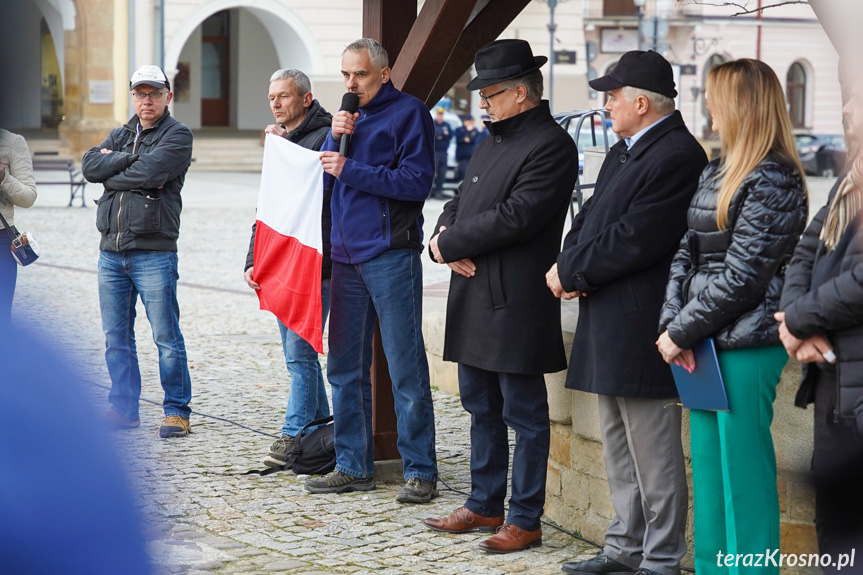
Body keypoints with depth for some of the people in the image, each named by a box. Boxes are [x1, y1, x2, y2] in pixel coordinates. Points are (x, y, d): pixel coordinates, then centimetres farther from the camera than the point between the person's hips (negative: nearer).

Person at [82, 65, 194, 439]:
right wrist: (129, 159, -10)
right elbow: (90, 166, 0)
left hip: (154, 253, -6)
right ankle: (123, 408, 18)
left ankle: (177, 411, 5)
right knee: (116, 337, 10)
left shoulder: (177, 135, -2)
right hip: (111, 251, 6)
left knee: (166, 337, -3)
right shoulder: (119, 135, 18)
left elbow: (149, 173, -18)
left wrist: (112, 174, -3)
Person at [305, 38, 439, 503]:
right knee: (345, 369, 10)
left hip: (391, 255, -7)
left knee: (405, 370, -5)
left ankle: (420, 471, 1)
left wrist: (350, 170, -13)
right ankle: (353, 466, 18)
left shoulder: (407, 112, -3)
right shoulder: (348, 115, 18)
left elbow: (417, 181, -12)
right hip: (346, 255, 7)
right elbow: (321, 178, 14)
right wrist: (335, 139, -3)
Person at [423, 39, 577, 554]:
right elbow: (460, 204, 19)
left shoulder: (551, 146, -13)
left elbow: (514, 216, -22)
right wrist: (448, 238, -5)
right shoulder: (495, 142, 17)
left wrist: (447, 244, -13)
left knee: (524, 414, 0)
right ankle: (484, 505, 28)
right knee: (481, 407, 17)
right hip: (474, 295, 9)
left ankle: (525, 520, 7)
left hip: (516, 305, -9)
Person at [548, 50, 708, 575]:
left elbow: (633, 242, -21)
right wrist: (572, 266, -3)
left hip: (642, 328, -10)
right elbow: (591, 218, 17)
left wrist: (571, 272, -11)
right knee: (620, 448, 17)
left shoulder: (676, 157, -17)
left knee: (653, 451, -3)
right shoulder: (623, 153, 16)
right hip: (609, 324, 11)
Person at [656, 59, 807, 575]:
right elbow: (687, 253, 10)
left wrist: (681, 331, -12)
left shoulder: (772, 181, -13)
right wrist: (673, 324, -3)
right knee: (708, 468, 15)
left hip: (745, 348, -9)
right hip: (708, 345, 9)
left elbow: (740, 277, -17)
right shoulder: (717, 172, 14)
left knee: (742, 473, -3)